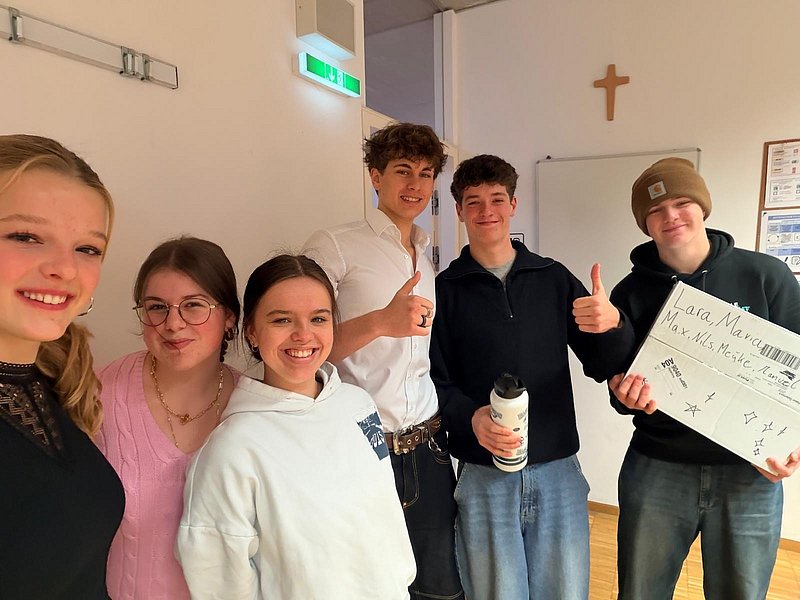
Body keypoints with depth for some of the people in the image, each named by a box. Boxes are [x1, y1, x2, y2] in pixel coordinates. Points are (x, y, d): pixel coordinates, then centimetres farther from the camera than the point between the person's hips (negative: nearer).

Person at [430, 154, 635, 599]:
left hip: (559, 471, 2)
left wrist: (613, 324, -15)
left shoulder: (554, 278, 6)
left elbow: (604, 367, 6)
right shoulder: (444, 290, 0)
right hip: (483, 477, -2)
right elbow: (436, 382, -2)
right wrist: (471, 417, -21)